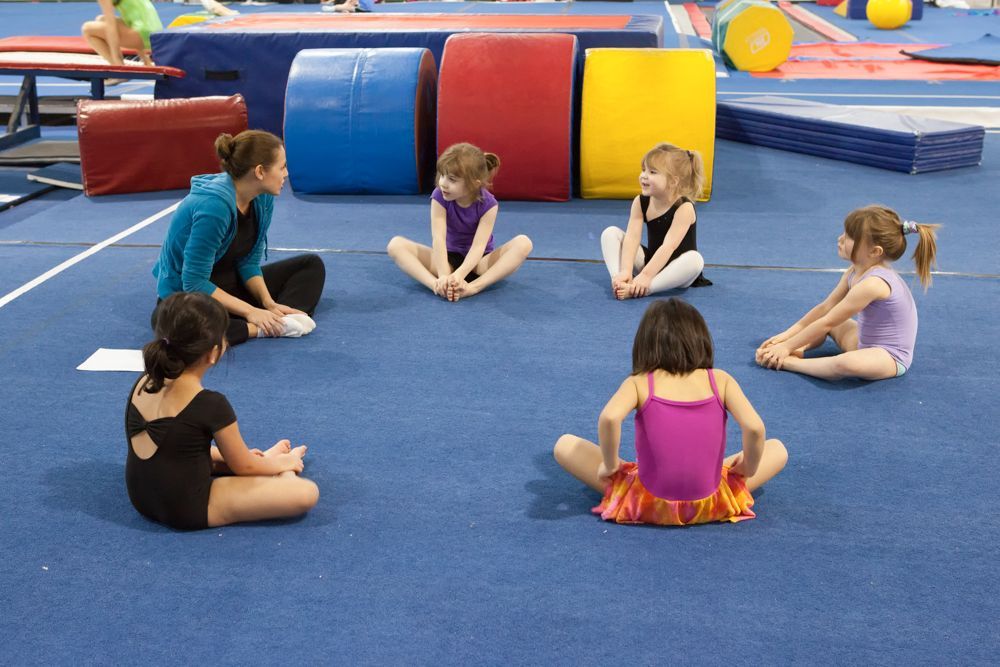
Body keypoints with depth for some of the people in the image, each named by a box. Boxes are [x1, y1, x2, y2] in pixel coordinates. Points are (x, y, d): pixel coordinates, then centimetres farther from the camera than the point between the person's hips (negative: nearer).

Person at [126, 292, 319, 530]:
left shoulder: (143, 383, -2)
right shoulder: (211, 404, -21)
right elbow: (243, 467, -6)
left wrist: (228, 454, 23)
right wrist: (283, 462, 14)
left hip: (142, 500, 8)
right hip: (188, 511, -8)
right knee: (307, 493, -9)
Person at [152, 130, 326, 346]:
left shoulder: (262, 199, -8)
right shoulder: (214, 206, -31)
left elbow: (249, 262, -1)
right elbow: (195, 284, -28)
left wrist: (269, 303, -16)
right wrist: (249, 311, -28)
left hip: (228, 284, 8)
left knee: (311, 265, 4)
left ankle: (282, 320, -22)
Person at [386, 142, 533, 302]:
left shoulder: (488, 203, -20)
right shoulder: (439, 197, -17)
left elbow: (479, 245, -27)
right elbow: (438, 239, -27)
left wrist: (458, 275, -44)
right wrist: (444, 276, -42)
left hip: (477, 261, -1)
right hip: (448, 258, 1)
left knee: (523, 243, -29)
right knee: (396, 244, -21)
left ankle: (473, 287, -42)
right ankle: (437, 285, -42)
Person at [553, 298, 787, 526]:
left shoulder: (639, 382, -5)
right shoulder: (719, 380, -1)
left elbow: (609, 418, -26)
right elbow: (755, 428, -16)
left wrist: (610, 466, -9)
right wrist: (748, 469, 2)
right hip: (709, 505, -1)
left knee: (564, 445, 14)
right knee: (777, 449, 19)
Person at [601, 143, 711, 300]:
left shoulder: (684, 207, -22)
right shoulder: (640, 202, -7)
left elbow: (669, 246, -30)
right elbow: (632, 238, -18)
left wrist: (645, 276, -39)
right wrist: (625, 271, -33)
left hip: (677, 269, -5)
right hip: (651, 261, 5)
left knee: (695, 259, -38)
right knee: (610, 233, -7)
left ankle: (639, 289, -45)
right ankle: (619, 281, -29)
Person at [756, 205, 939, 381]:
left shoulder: (872, 283, -28)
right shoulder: (855, 272, -1)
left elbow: (827, 323, -23)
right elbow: (825, 307, 6)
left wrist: (787, 346, -17)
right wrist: (786, 335, 1)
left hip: (889, 356, -10)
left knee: (846, 363, -41)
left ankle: (788, 362, -22)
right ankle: (798, 350, -9)